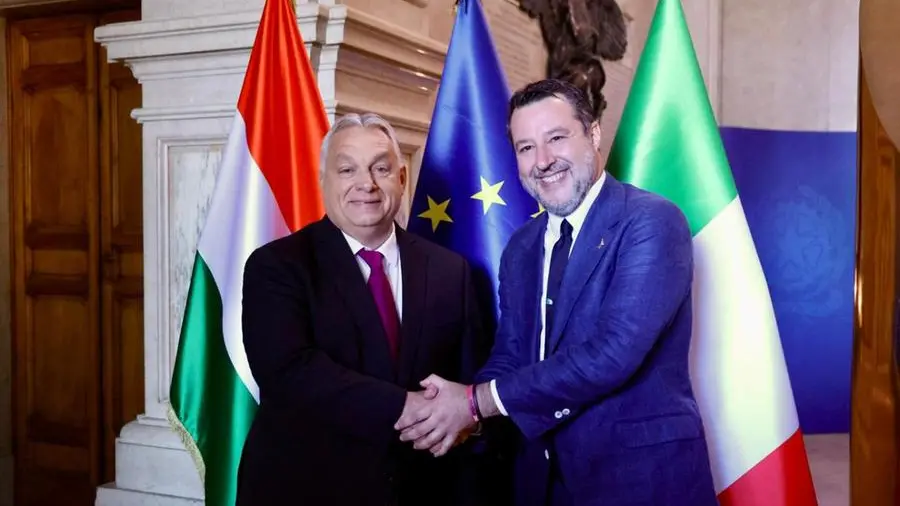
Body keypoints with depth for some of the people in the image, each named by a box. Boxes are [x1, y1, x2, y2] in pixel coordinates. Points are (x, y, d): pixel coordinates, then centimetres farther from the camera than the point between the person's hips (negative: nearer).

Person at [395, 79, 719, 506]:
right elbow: (509, 357, 8)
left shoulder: (652, 221, -14)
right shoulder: (521, 247, 8)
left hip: (644, 471, -6)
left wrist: (477, 401, -20)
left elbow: (614, 353, -24)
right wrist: (455, 413, -14)